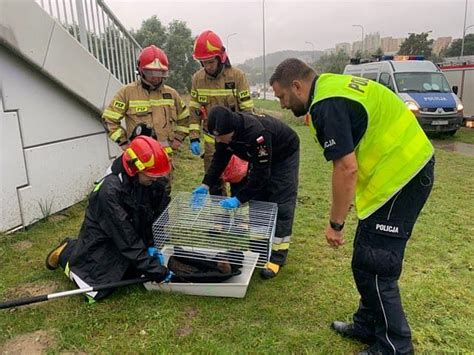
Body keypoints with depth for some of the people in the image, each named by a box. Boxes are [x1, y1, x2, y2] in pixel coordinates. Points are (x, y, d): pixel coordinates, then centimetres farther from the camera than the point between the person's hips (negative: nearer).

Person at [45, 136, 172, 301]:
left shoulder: (150, 183, -15)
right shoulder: (110, 191, -34)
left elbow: (156, 216, -2)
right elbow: (127, 239, -33)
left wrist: (150, 245, -16)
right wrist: (157, 271, -32)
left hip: (129, 237, 7)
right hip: (100, 242, -6)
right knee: (99, 291, -7)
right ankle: (67, 253, 18)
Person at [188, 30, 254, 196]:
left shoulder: (237, 76, -11)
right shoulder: (198, 78, 0)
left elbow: (247, 111, -9)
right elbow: (194, 110, 6)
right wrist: (194, 138, -1)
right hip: (211, 143, 3)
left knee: (239, 184, 9)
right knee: (214, 185, 13)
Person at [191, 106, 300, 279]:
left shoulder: (256, 132, -43)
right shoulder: (224, 131, -20)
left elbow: (261, 173, -38)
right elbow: (219, 159, -6)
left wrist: (239, 198, -38)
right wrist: (206, 184, -17)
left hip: (284, 154, -7)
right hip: (259, 158, 7)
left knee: (281, 204, -11)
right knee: (257, 200, 6)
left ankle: (277, 258, -6)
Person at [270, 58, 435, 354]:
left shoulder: (328, 106, -20)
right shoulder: (332, 85, 12)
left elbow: (346, 168, -24)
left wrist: (335, 224, -14)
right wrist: (349, 198, 22)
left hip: (402, 176, -10)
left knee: (372, 266, -2)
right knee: (369, 258, 17)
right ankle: (368, 325, 33)